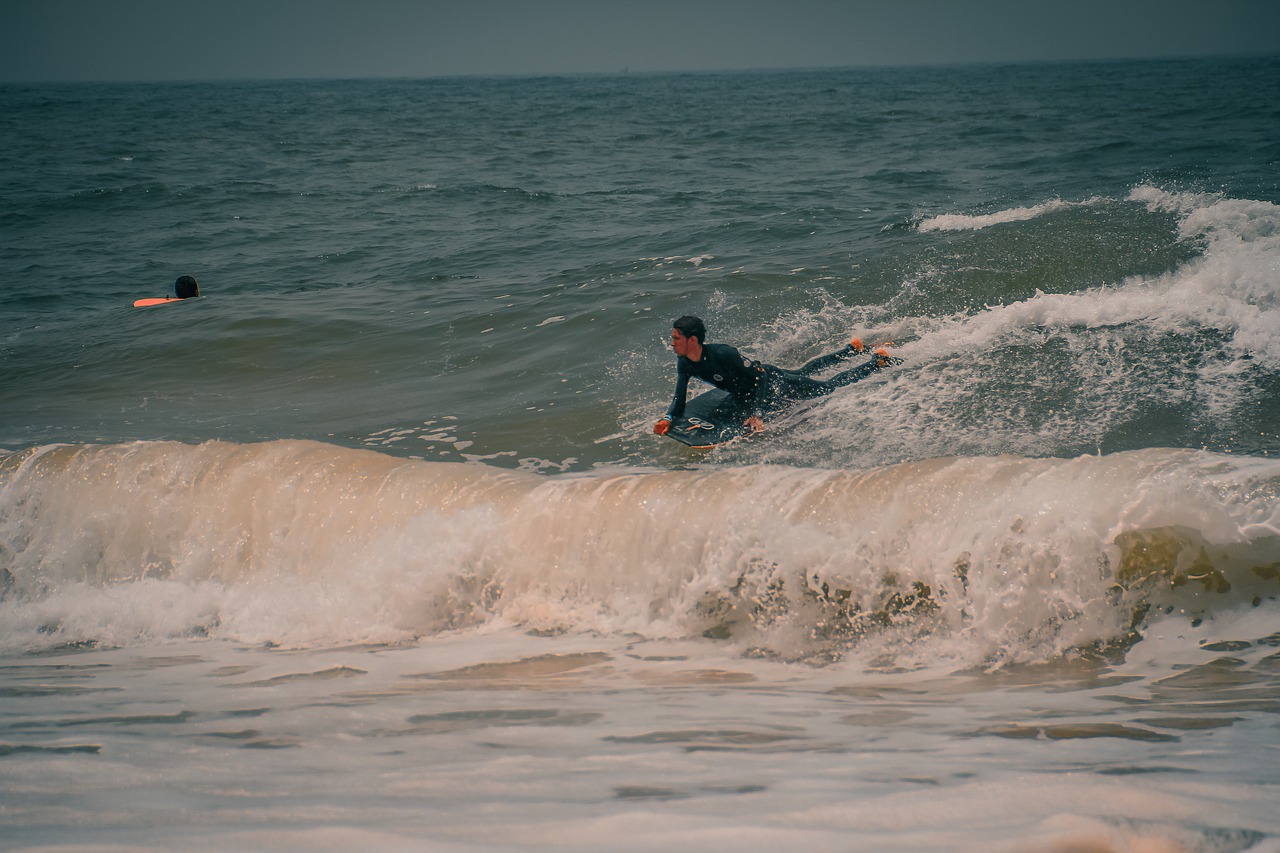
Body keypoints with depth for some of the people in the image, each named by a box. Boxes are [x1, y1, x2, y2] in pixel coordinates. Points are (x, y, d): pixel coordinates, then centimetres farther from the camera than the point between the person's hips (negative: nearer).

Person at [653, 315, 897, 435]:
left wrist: (755, 414, -43)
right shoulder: (684, 364, -18)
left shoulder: (722, 354, -40)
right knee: (804, 371, 31)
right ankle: (853, 349, 51)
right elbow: (679, 399, -11)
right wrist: (668, 418, -33)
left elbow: (760, 378, -33)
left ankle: (880, 361, 24)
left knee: (829, 387, 8)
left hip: (770, 381, -7)